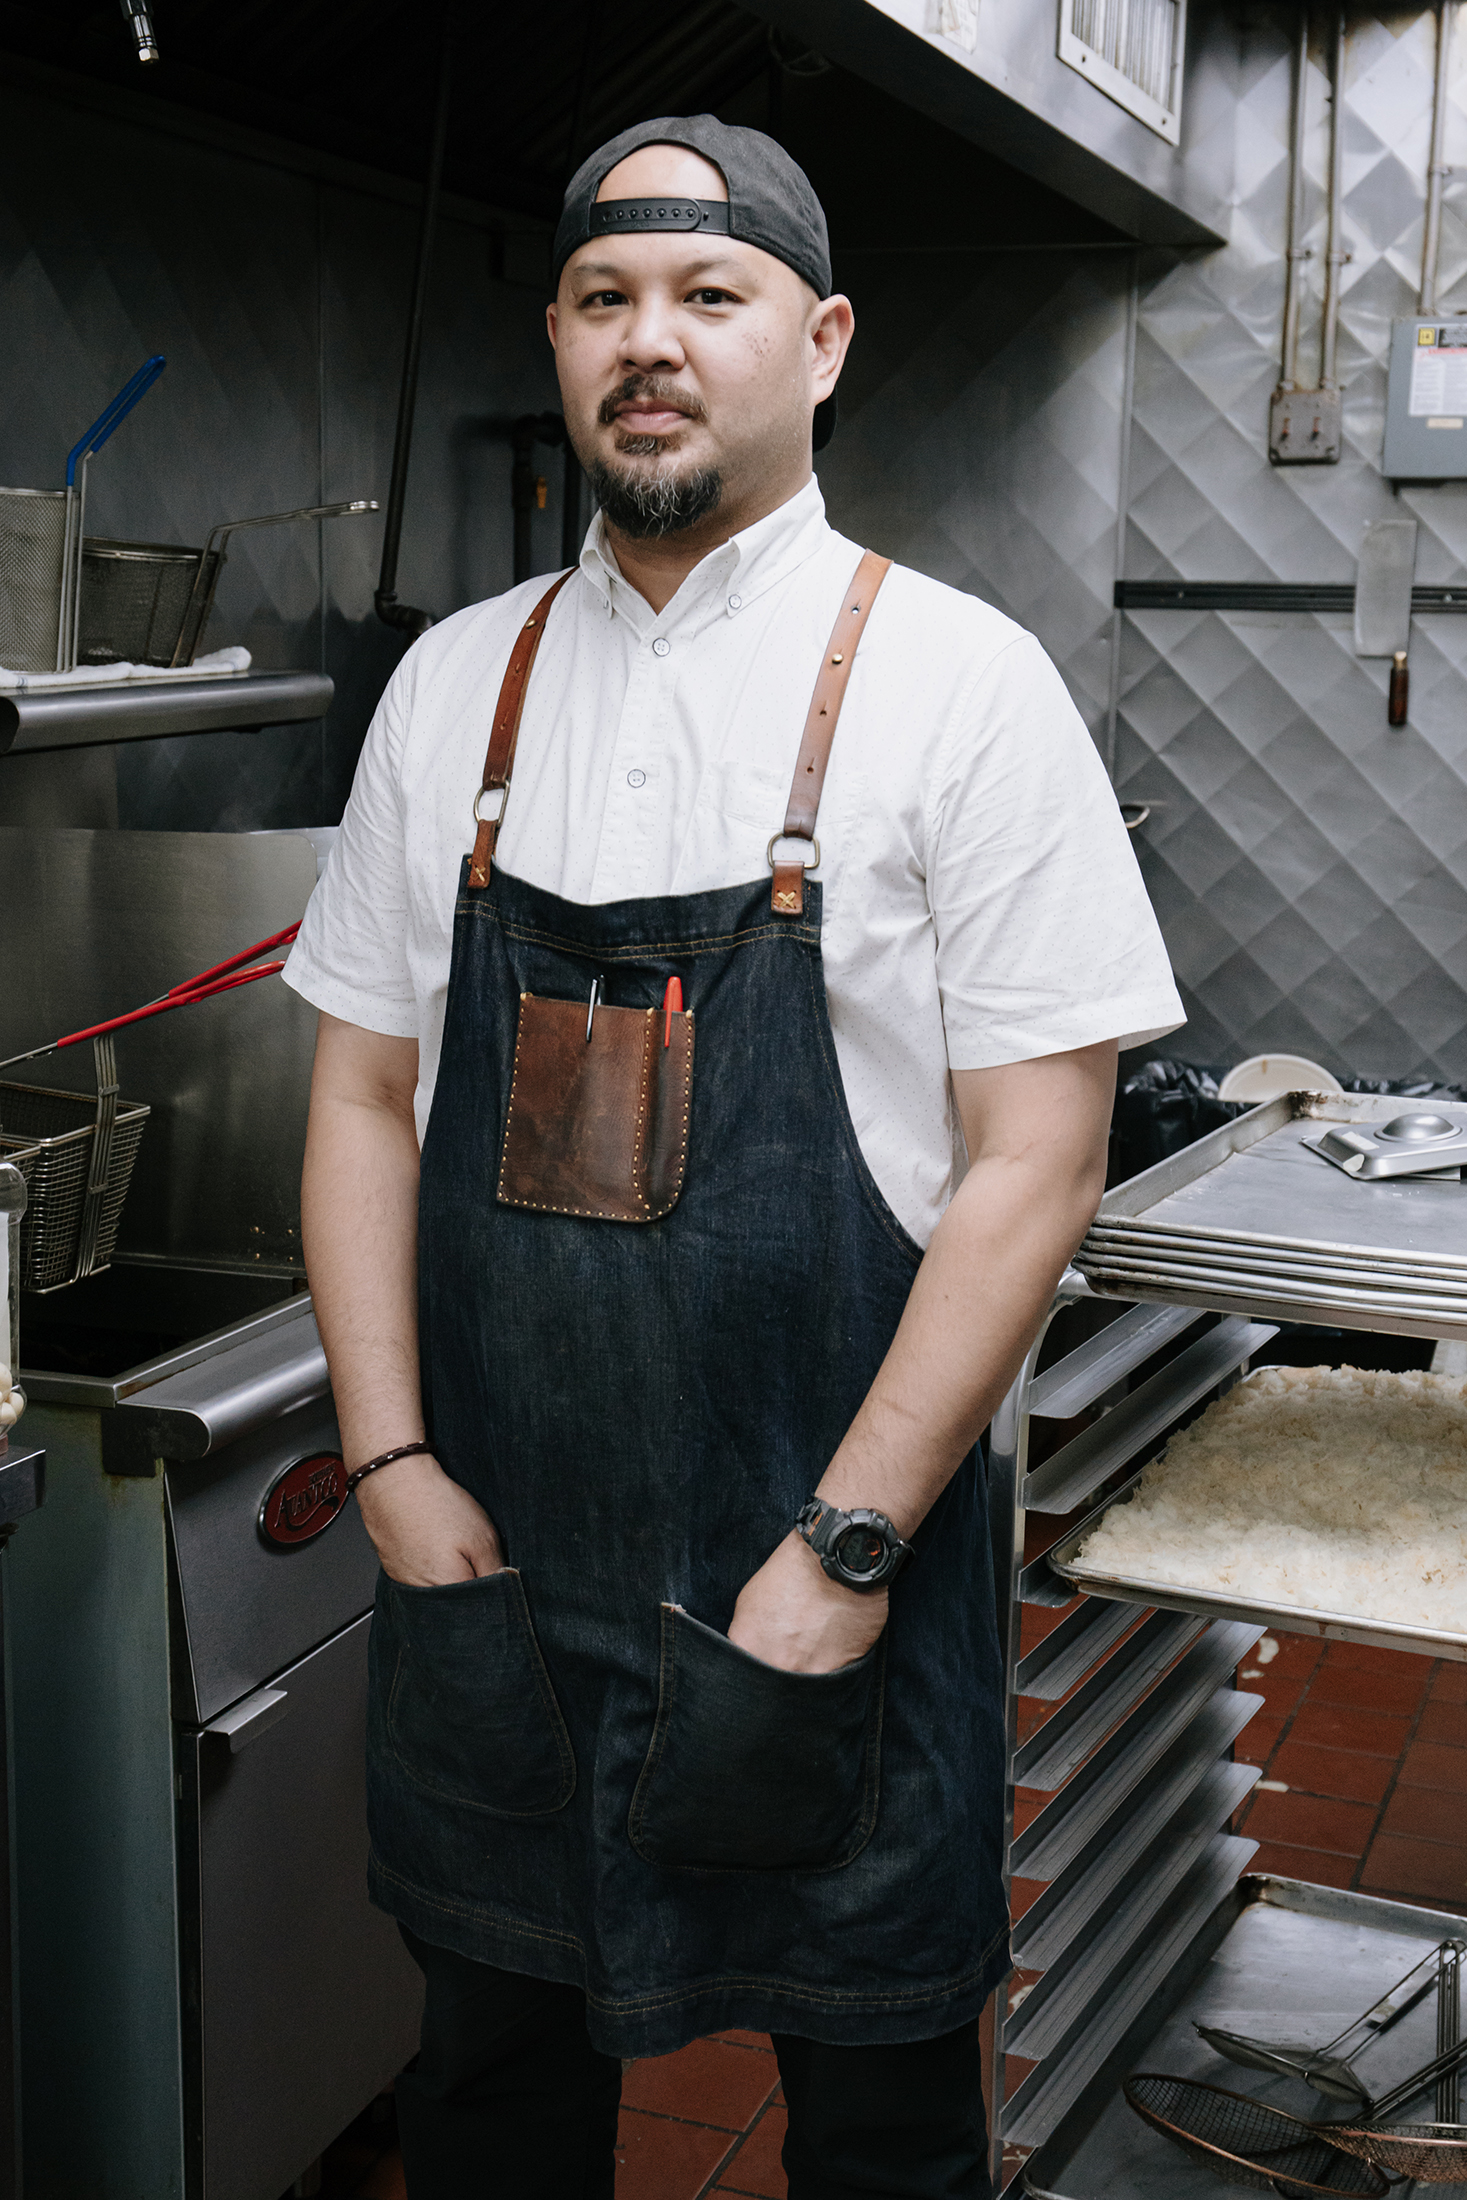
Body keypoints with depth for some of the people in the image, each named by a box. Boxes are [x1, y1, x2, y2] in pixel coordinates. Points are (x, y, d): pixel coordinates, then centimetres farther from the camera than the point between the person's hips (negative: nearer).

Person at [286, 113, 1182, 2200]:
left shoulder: (957, 681, -7)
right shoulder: (454, 684, 5)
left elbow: (1035, 1166, -11)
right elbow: (363, 1099, 7)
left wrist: (841, 1552, -15)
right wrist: (396, 1471, -3)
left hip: (836, 1564, -3)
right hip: (487, 1558, 4)